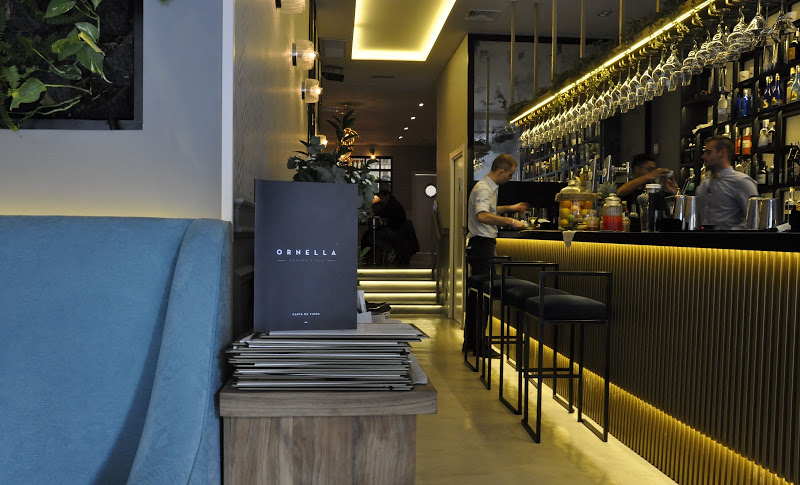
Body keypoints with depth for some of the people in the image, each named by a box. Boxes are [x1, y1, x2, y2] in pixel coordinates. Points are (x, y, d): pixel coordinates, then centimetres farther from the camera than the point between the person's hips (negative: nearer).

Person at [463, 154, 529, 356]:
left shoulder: (489, 188, 18)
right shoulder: (484, 189, -15)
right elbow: (482, 216, -33)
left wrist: (511, 208, 33)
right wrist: (510, 221, -29)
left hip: (483, 244, 11)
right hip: (482, 243, -11)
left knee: (476, 293, 13)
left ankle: (470, 341, 21)